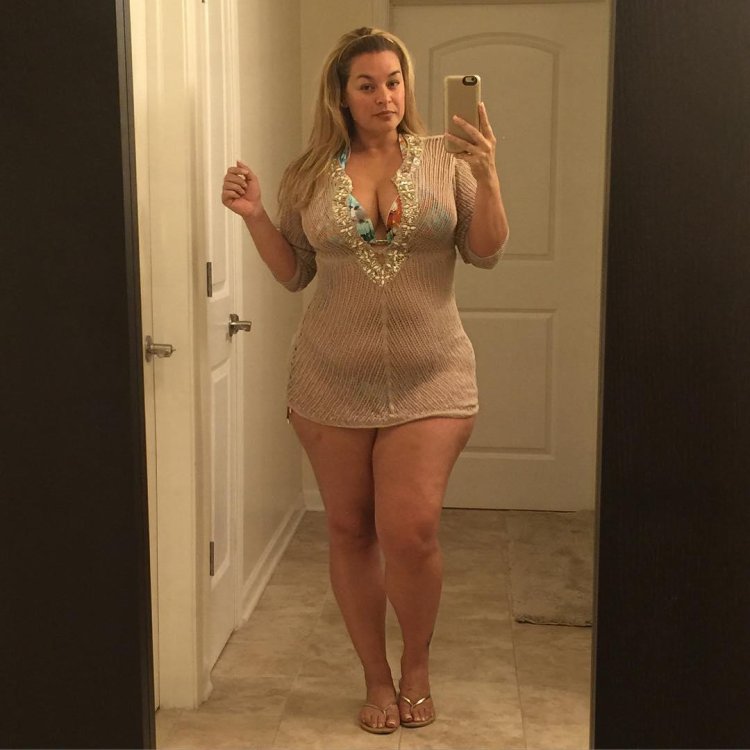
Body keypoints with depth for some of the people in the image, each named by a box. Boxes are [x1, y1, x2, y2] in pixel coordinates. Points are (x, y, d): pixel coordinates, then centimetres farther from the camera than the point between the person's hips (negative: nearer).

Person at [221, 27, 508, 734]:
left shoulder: (444, 159, 1)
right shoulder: (311, 174, 5)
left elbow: (486, 254, -3)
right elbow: (295, 273, 10)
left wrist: (487, 177, -17)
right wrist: (255, 217, -5)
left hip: (428, 379, -2)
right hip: (332, 382, 2)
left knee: (409, 532, -9)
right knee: (350, 532, 8)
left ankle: (417, 665, 20)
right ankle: (377, 678, 28)